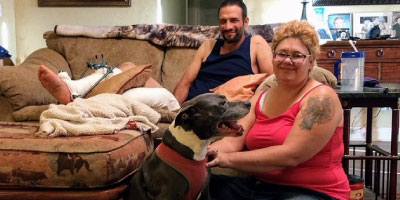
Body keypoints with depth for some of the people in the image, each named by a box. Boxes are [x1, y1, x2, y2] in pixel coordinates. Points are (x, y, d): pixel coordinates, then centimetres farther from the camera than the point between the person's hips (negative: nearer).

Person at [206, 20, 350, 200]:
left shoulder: (321, 98, -12)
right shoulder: (260, 97, 8)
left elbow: (290, 155, -23)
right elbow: (233, 140, -3)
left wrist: (228, 159, -26)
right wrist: (204, 152, -24)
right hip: (259, 186, 5)